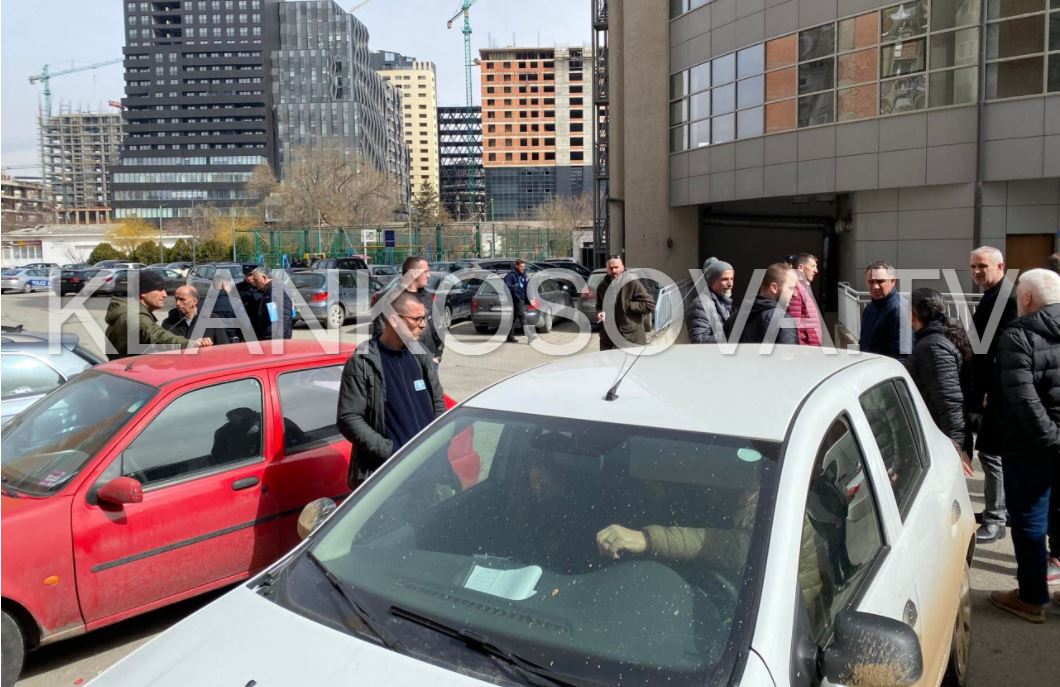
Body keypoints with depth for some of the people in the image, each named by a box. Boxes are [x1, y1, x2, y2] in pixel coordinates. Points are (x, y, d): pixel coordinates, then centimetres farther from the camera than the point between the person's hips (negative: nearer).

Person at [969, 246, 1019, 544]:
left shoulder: (1007, 298, -17)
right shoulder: (992, 296, 16)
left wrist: (989, 392, -23)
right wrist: (980, 391, 15)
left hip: (997, 392, -11)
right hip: (989, 389, 11)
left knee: (991, 453, -5)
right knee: (996, 453, 18)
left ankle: (994, 520, 2)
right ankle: (1003, 507, 30)